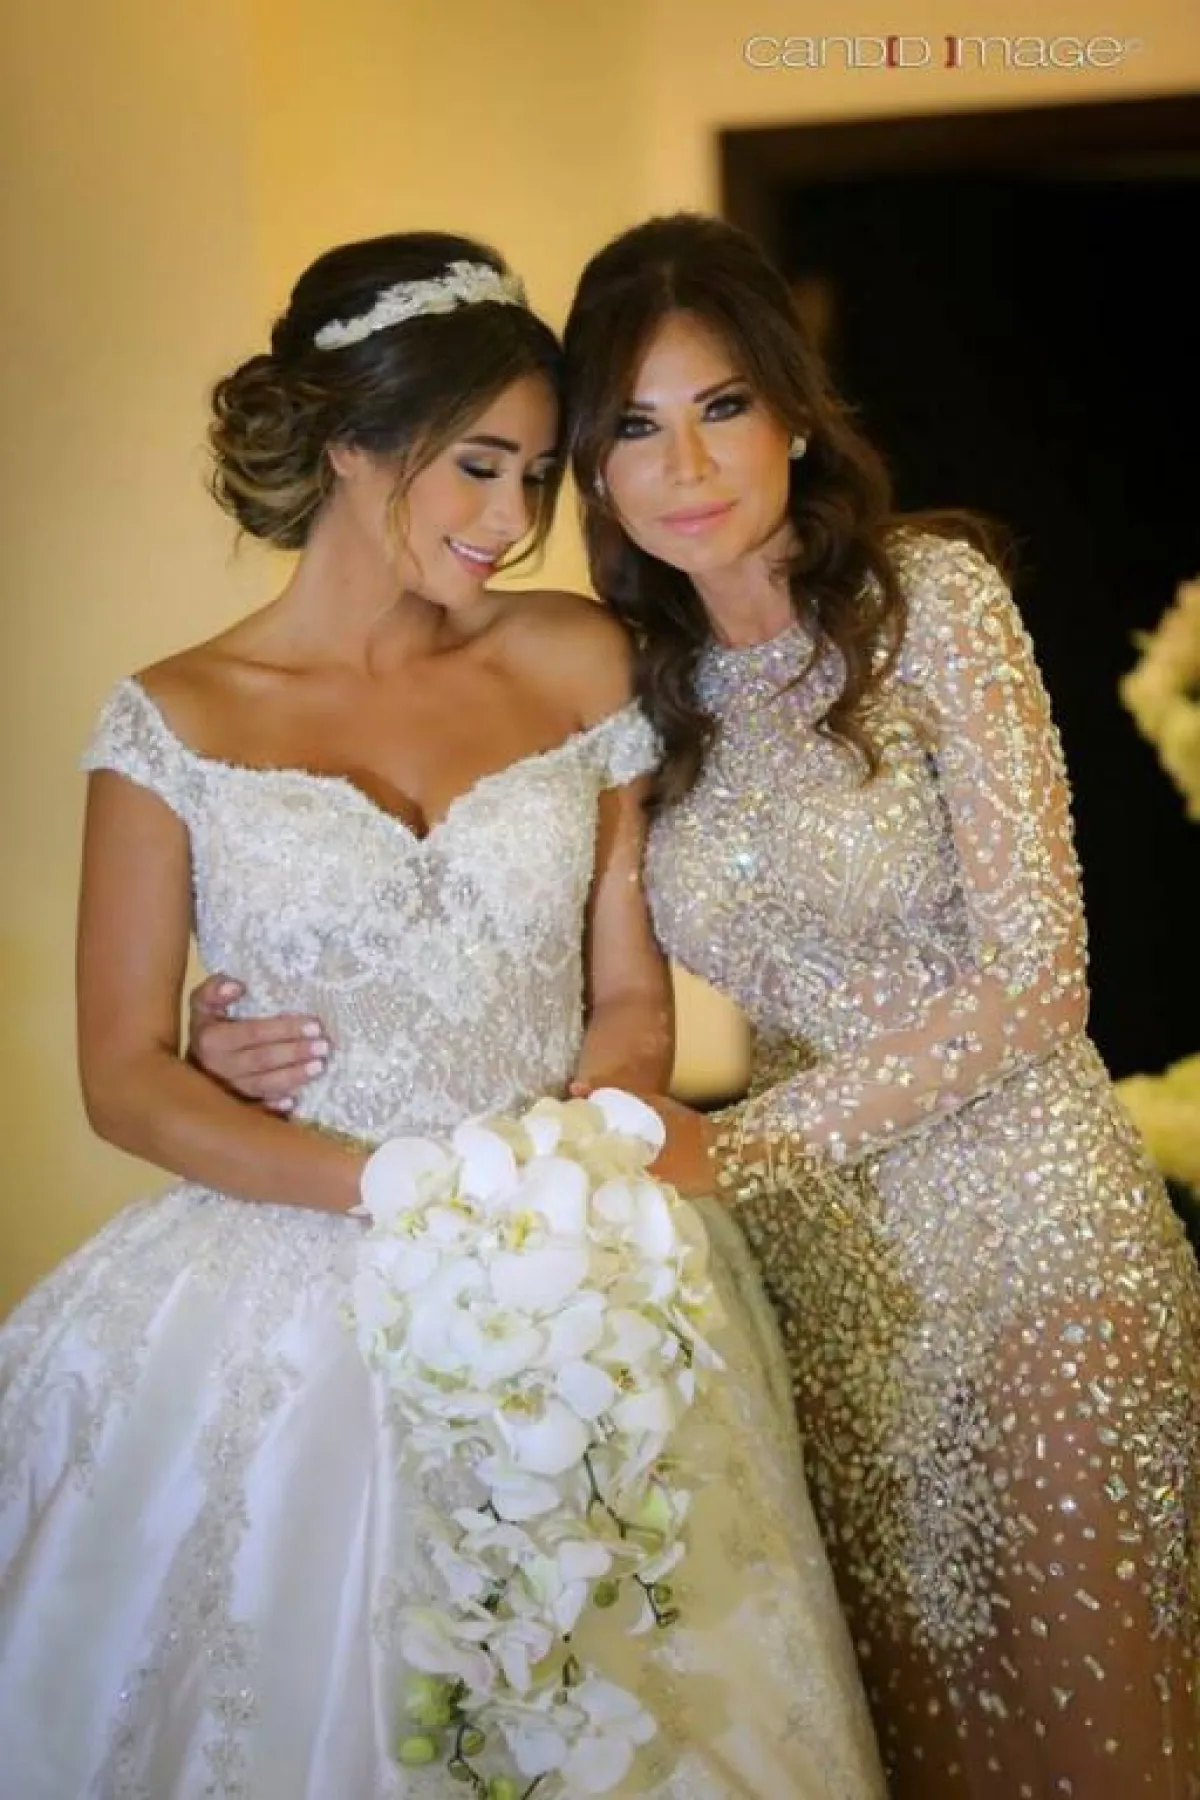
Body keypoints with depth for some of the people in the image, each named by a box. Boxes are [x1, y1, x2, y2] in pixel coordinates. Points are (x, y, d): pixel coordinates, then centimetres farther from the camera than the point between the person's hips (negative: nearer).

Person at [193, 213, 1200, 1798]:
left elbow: (1034, 980, -13)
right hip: (824, 1260, 4)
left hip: (1027, 1227, -4)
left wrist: (738, 1147, -15)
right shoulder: (634, 687, 4)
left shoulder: (928, 594, -9)